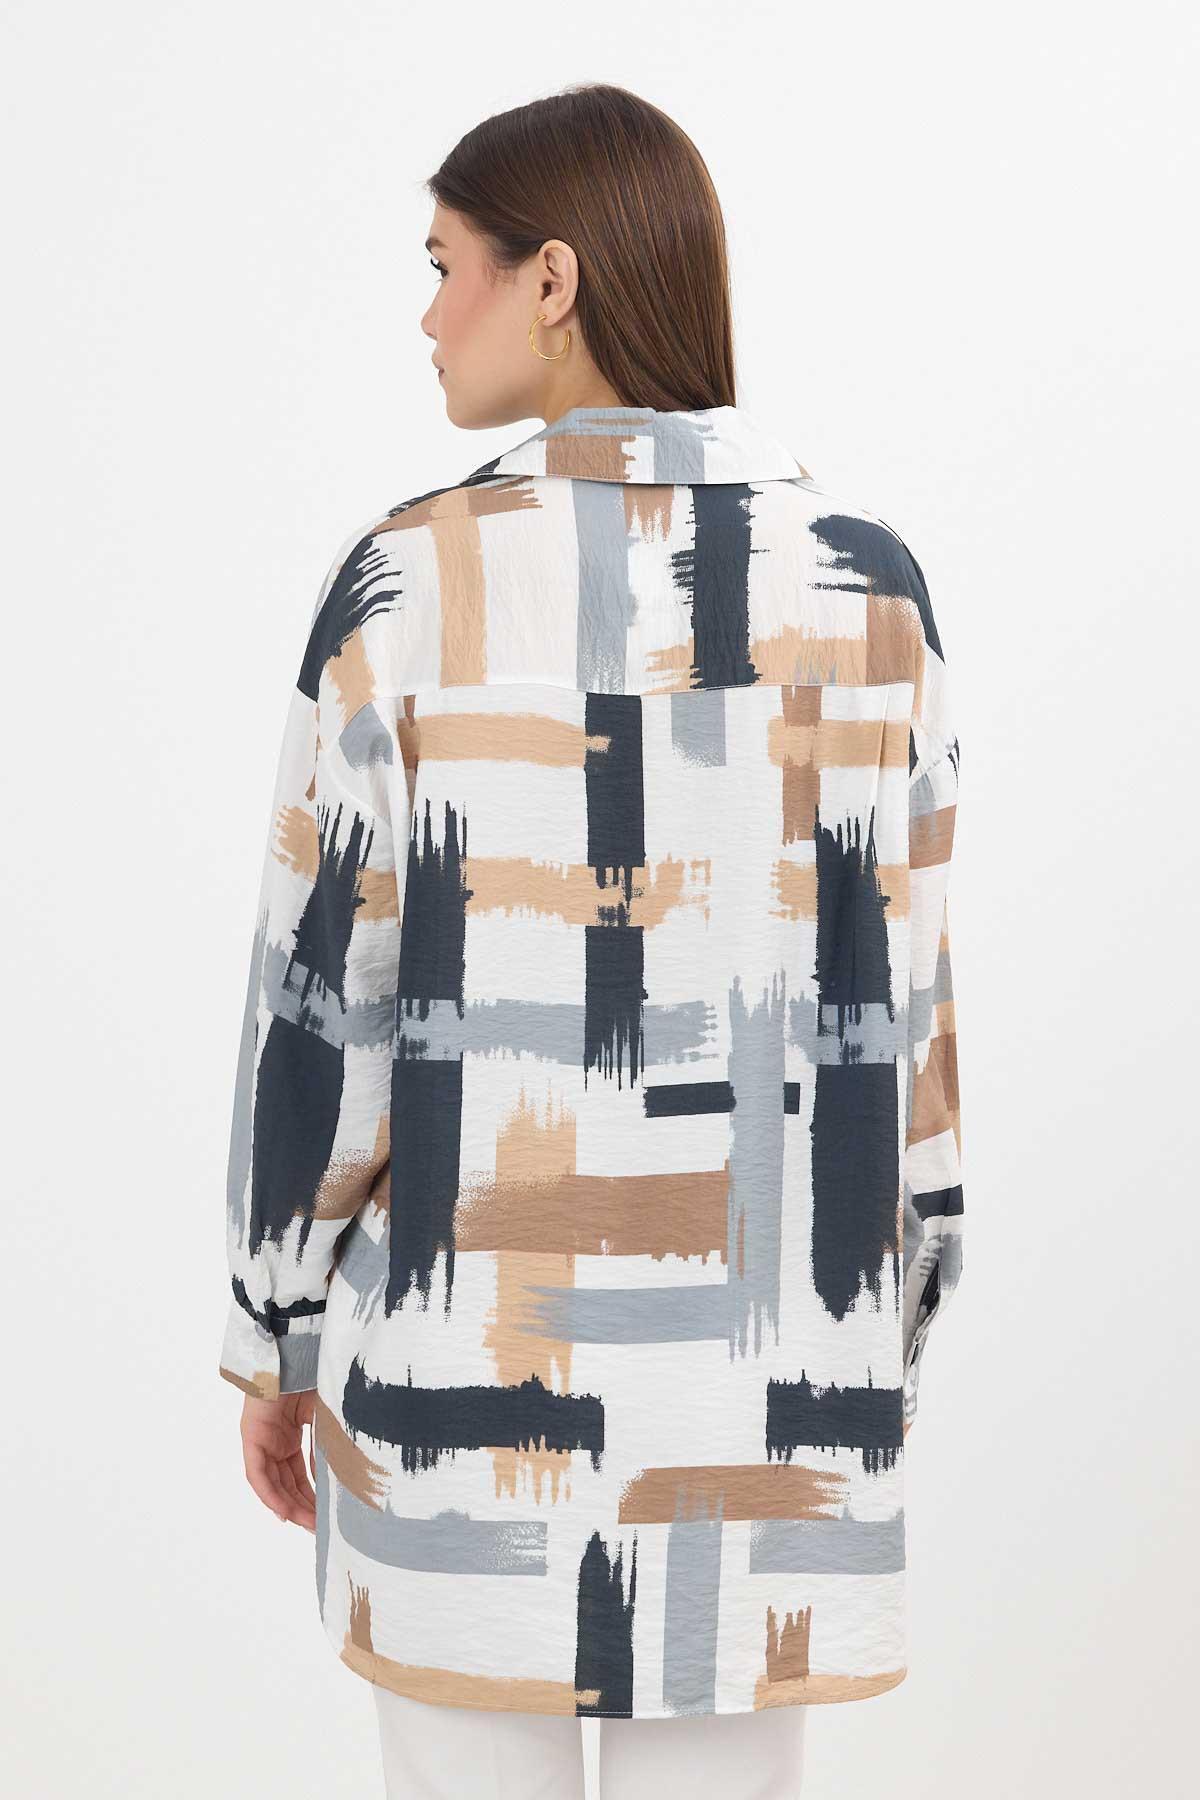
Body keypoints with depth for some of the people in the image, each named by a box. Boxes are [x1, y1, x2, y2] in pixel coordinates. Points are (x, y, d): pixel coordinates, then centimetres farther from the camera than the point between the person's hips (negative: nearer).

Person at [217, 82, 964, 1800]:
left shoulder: (411, 581, -11)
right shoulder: (862, 586, -4)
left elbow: (325, 1005, -8)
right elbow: (907, 1008, -1)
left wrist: (272, 1340, 5)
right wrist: (888, 1344, 11)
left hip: (473, 1338, -2)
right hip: (754, 1347, 2)